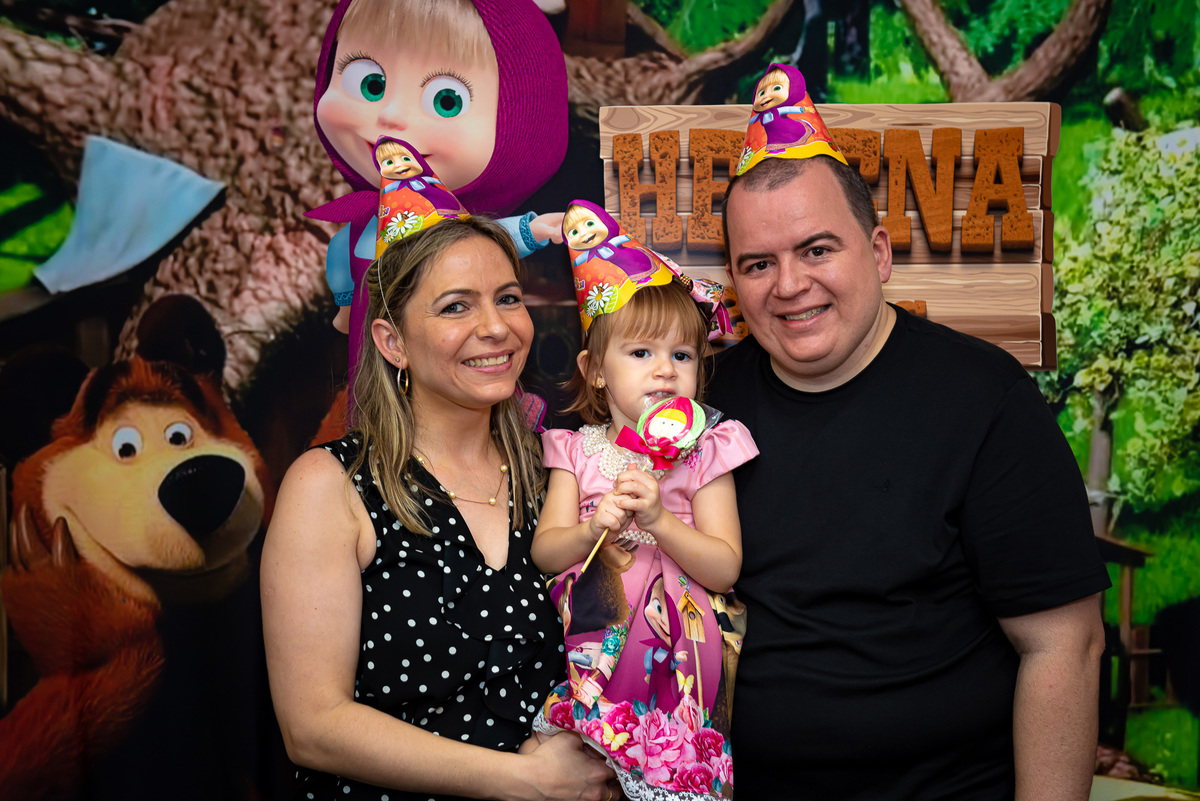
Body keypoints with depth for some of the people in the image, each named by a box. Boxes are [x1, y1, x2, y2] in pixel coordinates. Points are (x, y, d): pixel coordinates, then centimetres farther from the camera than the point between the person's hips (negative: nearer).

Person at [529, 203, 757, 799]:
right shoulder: (578, 450, 7)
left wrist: (658, 519, -20)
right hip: (591, 645, 1)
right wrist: (591, 531, -19)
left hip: (674, 654, -1)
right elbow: (542, 553, 2)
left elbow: (725, 568, -5)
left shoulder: (703, 453, 1)